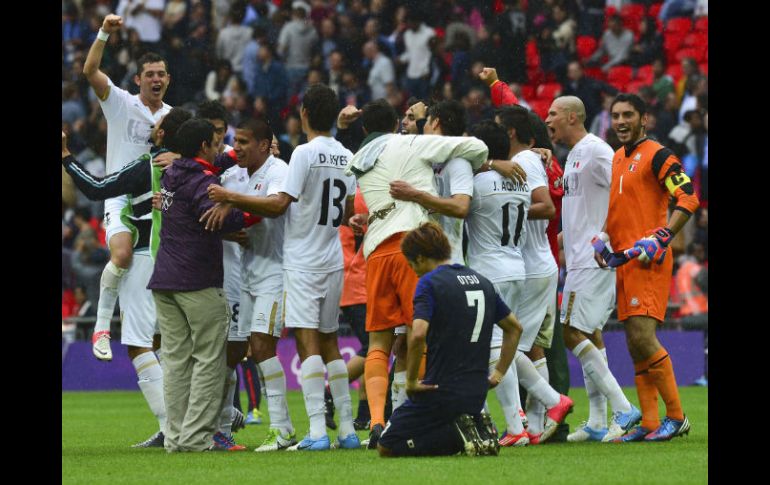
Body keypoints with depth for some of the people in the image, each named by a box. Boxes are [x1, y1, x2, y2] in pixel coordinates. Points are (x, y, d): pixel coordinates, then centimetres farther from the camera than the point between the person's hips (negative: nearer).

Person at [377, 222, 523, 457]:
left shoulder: (429, 282, -11)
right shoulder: (482, 281, 12)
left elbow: (418, 334, -25)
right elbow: (514, 327, 20)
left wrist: (411, 380, -14)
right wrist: (498, 374, 20)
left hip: (440, 391, -7)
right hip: (477, 393, 7)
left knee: (386, 447, 5)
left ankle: (457, 434, -10)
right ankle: (477, 428, 1)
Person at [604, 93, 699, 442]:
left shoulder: (657, 156, -7)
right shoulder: (616, 160, 18)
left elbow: (688, 198, -14)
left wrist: (660, 237, -21)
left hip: (649, 260, -8)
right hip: (624, 261, 8)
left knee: (643, 336, -16)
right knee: (635, 346, 7)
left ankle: (676, 417, -8)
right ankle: (649, 423, 10)